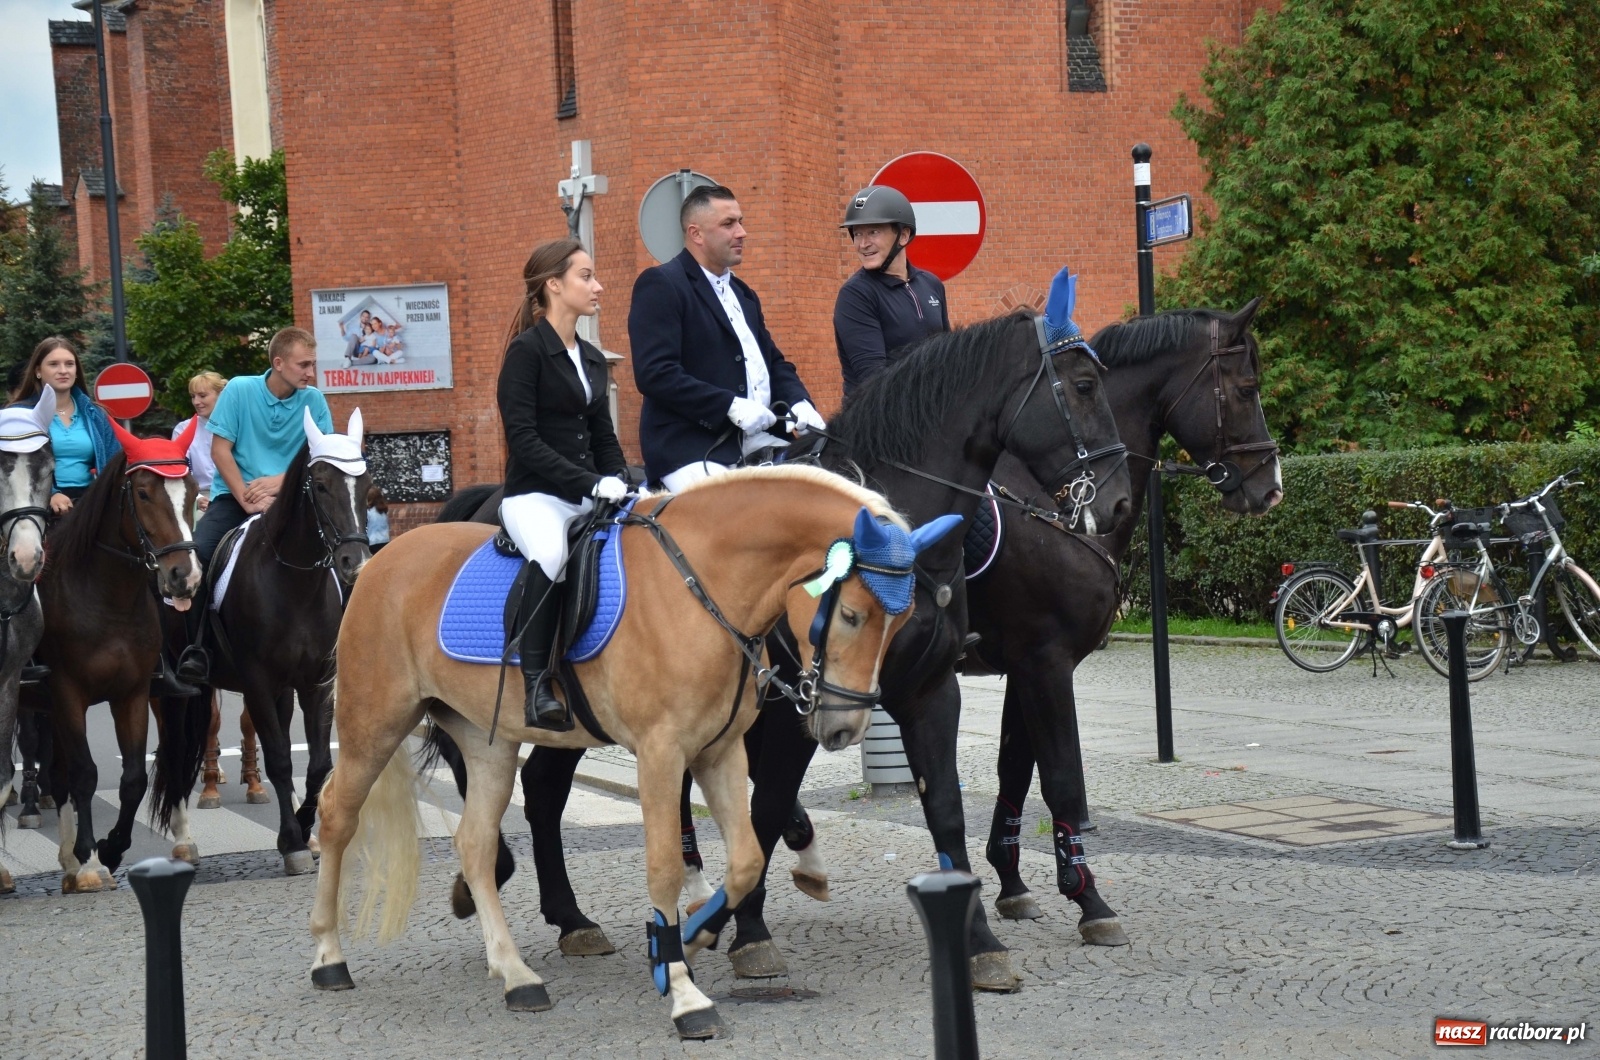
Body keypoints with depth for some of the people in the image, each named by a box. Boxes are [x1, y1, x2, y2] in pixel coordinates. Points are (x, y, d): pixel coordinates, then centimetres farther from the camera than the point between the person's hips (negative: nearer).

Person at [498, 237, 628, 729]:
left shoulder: (593, 359, 16)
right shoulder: (527, 350, -6)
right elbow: (523, 438, -14)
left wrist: (621, 484, -2)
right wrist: (590, 483, -21)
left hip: (589, 499, 7)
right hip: (534, 496, -7)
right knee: (550, 554, -38)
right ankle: (536, 685, -35)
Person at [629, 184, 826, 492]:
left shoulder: (742, 293, 23)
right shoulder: (660, 285, -4)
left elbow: (774, 362, 26)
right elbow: (654, 373, -15)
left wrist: (799, 404, 4)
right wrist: (730, 406, -20)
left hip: (757, 450, 8)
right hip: (694, 454, -8)